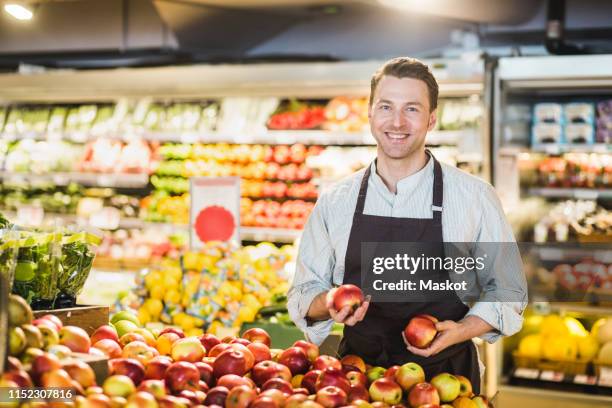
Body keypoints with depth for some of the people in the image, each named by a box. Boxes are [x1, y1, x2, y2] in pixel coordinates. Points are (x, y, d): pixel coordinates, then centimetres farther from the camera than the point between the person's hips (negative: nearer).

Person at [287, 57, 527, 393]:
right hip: (357, 375, 2)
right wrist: (330, 304, -16)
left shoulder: (476, 196, -5)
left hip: (446, 375, -1)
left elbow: (506, 290, 1)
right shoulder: (333, 202, 0)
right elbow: (304, 292, 6)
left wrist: (462, 330, -16)